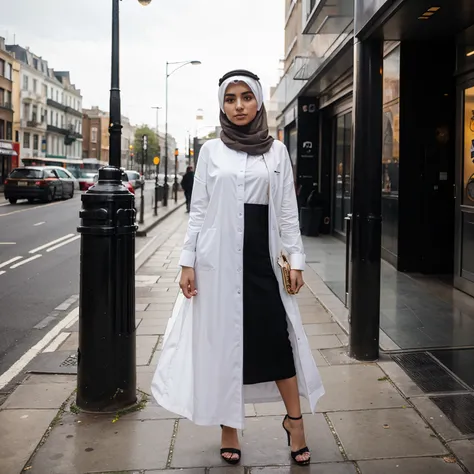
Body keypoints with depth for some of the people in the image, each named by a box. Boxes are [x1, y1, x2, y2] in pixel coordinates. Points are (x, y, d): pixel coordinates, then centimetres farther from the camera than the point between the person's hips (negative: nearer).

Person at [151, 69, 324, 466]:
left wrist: (296, 260, 0)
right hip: (219, 256, 0)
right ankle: (229, 427, 19)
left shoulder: (277, 151, 7)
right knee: (223, 340, 5)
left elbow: (288, 211, 6)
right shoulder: (211, 150, 5)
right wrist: (188, 262, -1)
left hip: (262, 255, 1)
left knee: (278, 336, -1)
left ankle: (294, 420, 16)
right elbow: (198, 211, 4)